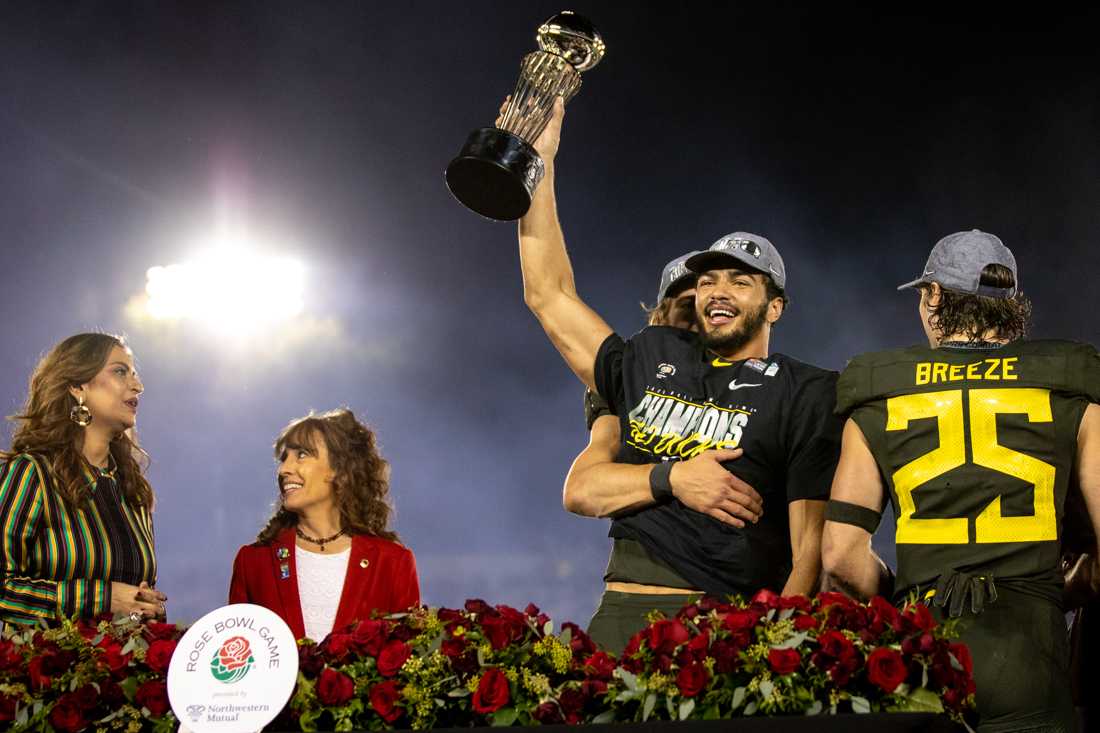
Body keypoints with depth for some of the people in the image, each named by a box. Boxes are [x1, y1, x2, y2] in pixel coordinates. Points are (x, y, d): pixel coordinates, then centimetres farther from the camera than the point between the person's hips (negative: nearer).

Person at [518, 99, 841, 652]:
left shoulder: (807, 394, 6)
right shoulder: (651, 362, 19)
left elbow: (812, 544, -1)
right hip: (619, 621, 4)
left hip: (723, 629, -3)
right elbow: (549, 295, 24)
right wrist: (540, 161, 22)